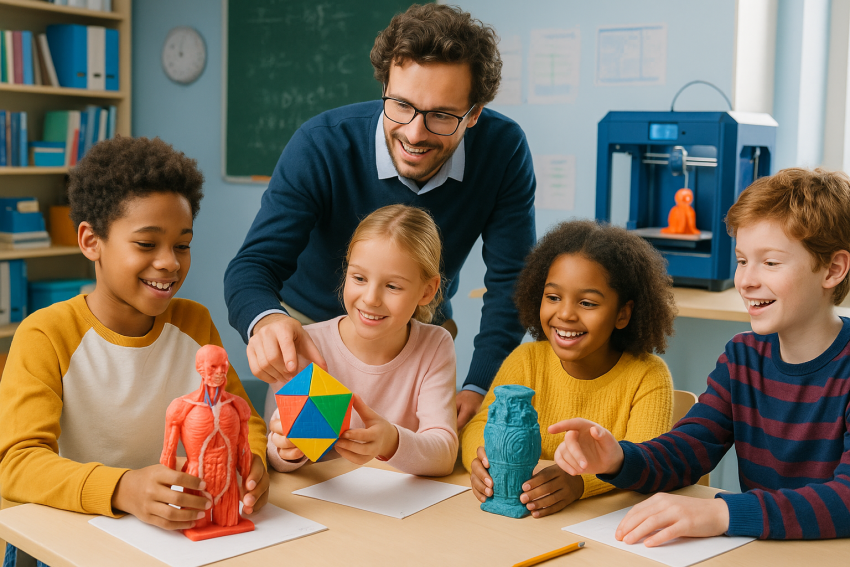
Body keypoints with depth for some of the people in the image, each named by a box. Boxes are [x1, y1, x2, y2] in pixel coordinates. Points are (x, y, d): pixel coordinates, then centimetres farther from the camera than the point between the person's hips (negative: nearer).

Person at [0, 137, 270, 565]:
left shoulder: (194, 324, 6)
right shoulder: (46, 337, -8)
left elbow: (242, 419, 7)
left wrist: (249, 462, -18)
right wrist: (122, 489, -37)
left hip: (183, 530, 4)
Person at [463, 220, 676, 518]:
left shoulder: (649, 376, -5)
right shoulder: (526, 361, 3)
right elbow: (482, 424, -5)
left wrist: (579, 480, -39)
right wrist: (485, 459, -29)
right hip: (530, 520, 2)